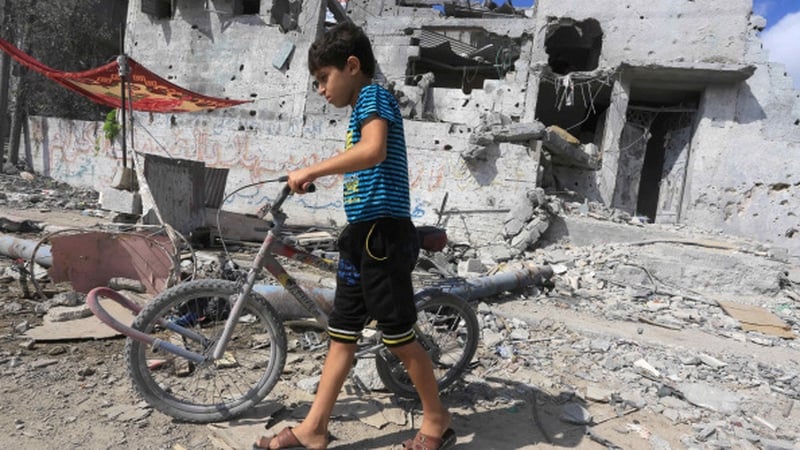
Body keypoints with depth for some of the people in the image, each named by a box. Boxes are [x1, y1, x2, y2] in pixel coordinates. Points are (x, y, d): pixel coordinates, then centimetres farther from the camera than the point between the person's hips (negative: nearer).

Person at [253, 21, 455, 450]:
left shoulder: (374, 95, -6)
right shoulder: (363, 108, 22)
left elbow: (373, 151, -27)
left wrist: (311, 170, -20)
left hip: (383, 234, -10)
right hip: (362, 236, 10)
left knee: (399, 337, 1)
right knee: (341, 335, 11)